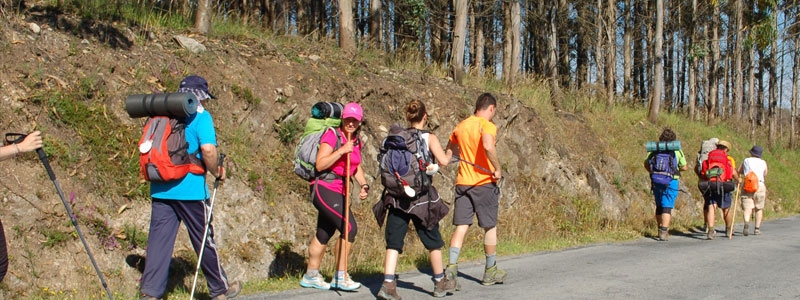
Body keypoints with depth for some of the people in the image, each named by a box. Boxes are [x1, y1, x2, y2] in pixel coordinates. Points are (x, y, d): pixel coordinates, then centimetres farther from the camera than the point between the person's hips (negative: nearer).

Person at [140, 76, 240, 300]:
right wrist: (217, 172, -5)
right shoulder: (200, 116, -6)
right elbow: (208, 149, -20)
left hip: (160, 189, 5)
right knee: (204, 239, 8)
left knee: (158, 240, 5)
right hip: (189, 189, -5)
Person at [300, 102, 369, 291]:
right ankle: (340, 277, -8)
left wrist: (364, 185, 3)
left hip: (339, 192, 8)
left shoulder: (356, 142, 12)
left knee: (324, 233, 16)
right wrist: (342, 150, -25)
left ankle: (310, 276, 28)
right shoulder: (332, 135, -11)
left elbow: (357, 168, 21)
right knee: (349, 228, -17)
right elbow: (320, 164, -18)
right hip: (324, 188, -8)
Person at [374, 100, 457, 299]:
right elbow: (443, 161, -15)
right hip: (422, 198, -2)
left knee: (393, 242, 3)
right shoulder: (429, 138, -4)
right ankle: (440, 284, 27)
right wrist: (449, 154, 6)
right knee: (433, 241, 14)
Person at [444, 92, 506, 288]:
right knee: (490, 227, 9)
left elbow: (449, 150, 25)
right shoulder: (487, 125, -11)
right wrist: (498, 168, -20)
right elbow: (488, 145, -31)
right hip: (484, 182, -5)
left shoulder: (461, 126, 11)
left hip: (463, 183, 5)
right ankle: (490, 272, 19)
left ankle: (452, 267, -11)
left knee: (461, 226, 3)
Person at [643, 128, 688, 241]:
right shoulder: (677, 150, -1)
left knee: (659, 206, 16)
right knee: (667, 207, -4)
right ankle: (664, 232, -13)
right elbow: (684, 167, 4)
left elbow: (646, 164, 2)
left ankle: (661, 230, 26)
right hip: (671, 181, -3)